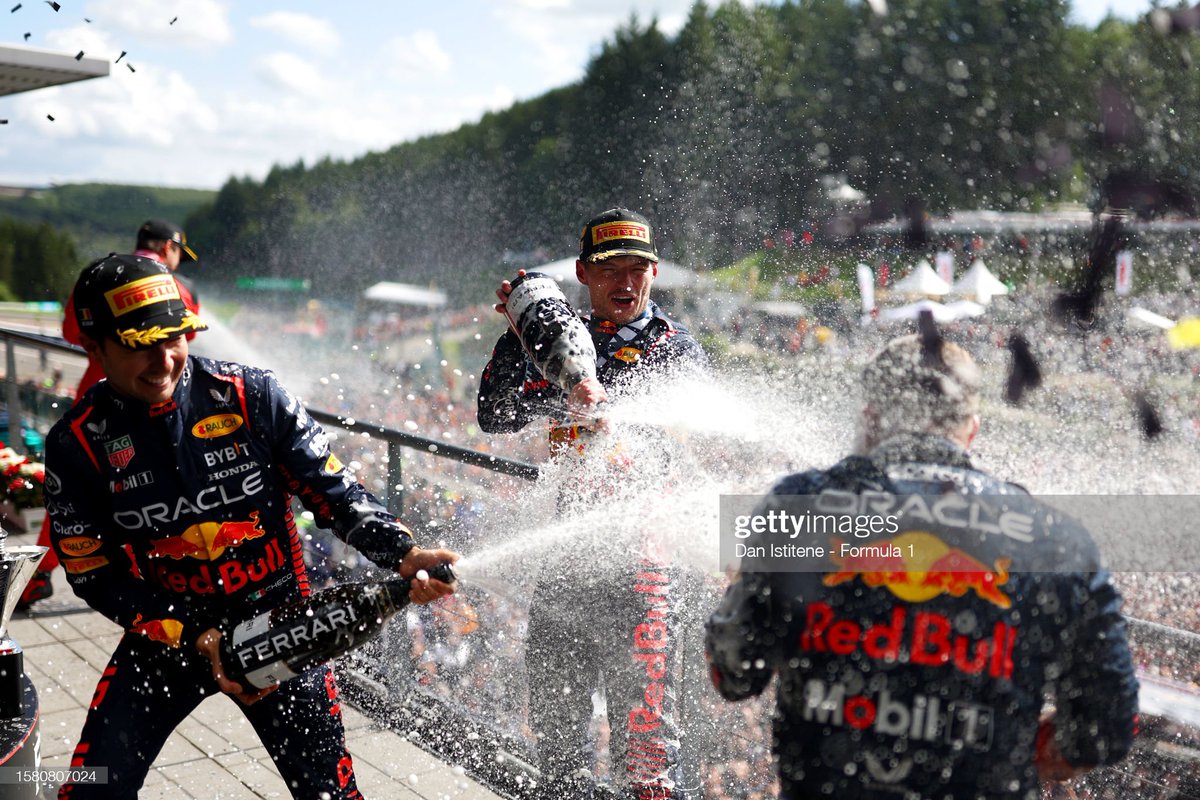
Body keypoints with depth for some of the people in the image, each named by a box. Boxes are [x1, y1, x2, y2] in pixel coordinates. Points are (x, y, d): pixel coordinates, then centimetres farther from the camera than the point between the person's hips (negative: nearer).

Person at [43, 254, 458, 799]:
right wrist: (192, 637, -16)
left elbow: (334, 493, -7)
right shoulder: (76, 443, -9)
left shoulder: (253, 397, -12)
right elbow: (92, 573, -6)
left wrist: (403, 555, -23)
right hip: (166, 633, 1)